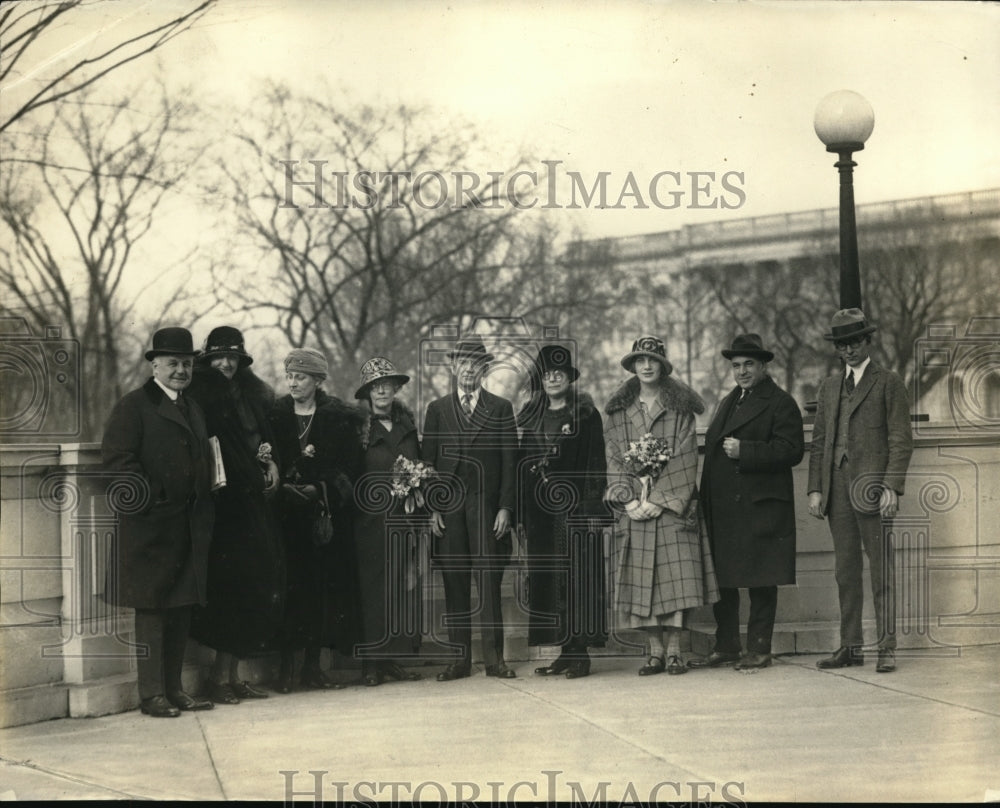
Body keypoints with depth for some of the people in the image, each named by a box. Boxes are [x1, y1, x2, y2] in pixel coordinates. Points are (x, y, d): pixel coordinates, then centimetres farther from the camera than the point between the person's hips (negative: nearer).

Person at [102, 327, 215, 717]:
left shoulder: (193, 409, 19)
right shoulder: (133, 406, -4)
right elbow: (117, 458, -13)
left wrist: (205, 509, 11)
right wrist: (152, 499, -18)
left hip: (189, 525, 7)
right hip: (149, 524, -7)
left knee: (182, 609, 10)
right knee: (152, 608, -3)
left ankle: (174, 688, 18)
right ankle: (152, 694, 2)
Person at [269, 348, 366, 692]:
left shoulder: (340, 418, 3)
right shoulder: (275, 415, 6)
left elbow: (350, 469, -2)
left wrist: (320, 489, -14)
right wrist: (284, 489, -11)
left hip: (327, 514, 0)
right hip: (286, 515, 0)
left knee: (325, 586, 0)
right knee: (288, 584, -5)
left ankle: (313, 665, 8)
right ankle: (286, 666, 0)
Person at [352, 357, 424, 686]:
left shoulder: (407, 426, 13)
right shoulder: (358, 427, -1)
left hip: (404, 519, 4)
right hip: (371, 520, -4)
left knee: (403, 586, 2)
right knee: (373, 588, -4)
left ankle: (394, 657, 8)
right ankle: (371, 662, 1)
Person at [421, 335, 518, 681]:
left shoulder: (501, 409, 9)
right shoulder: (437, 409, 12)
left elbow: (509, 461, 5)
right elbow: (428, 461, 9)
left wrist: (505, 507, -4)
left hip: (487, 506, -1)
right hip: (448, 509, 1)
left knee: (489, 581, -4)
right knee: (454, 583, 2)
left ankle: (494, 657, 1)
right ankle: (460, 658, 6)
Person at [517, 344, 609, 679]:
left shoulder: (586, 415, 0)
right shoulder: (532, 418, 15)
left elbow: (595, 465, -4)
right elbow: (524, 466, 14)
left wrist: (592, 510, -12)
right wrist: (522, 513, 9)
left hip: (574, 507, -5)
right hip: (540, 509, 5)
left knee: (576, 577, -6)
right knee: (546, 578, 3)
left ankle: (580, 653, -3)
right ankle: (566, 651, 9)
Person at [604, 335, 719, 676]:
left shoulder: (679, 409, 6)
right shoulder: (619, 413, 12)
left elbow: (684, 460, -2)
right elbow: (614, 460, 8)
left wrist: (658, 500, -11)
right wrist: (629, 500, -7)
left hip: (673, 505, -2)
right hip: (634, 507, 2)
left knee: (676, 576, -9)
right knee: (641, 581, -3)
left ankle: (674, 650, -4)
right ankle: (655, 652, 2)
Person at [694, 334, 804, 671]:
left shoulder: (780, 403, -4)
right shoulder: (726, 403, 21)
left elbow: (791, 450, -15)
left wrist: (744, 451, -20)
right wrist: (705, 498, 12)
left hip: (760, 507, -8)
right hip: (722, 510, 8)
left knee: (761, 583, -1)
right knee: (722, 580, 11)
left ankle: (759, 649, 5)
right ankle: (726, 646, 20)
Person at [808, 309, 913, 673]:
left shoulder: (889, 382, 2)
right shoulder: (829, 386, 18)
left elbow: (901, 440, -3)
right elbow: (819, 441, 17)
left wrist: (893, 487, -13)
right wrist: (815, 488, 7)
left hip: (872, 487, -5)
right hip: (837, 488, 5)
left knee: (881, 571, -4)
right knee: (846, 571, 8)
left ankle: (887, 647, 0)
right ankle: (850, 646, 12)